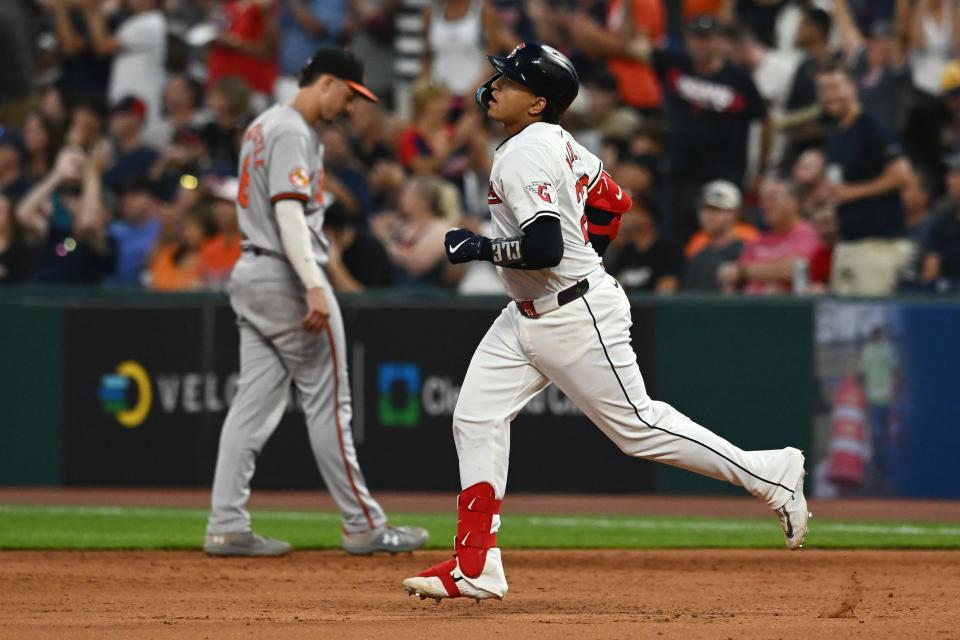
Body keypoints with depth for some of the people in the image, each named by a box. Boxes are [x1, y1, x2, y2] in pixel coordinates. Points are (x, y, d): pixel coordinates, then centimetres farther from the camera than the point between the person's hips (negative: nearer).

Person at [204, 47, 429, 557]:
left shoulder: (263, 126, 17)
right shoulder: (293, 133, -14)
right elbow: (289, 213, -25)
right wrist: (314, 288, -33)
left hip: (250, 272, 10)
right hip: (285, 277, -10)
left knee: (254, 402, 5)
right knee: (327, 404, -3)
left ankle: (227, 527, 0)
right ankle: (363, 526, 2)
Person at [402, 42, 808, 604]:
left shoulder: (523, 156, -21)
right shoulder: (556, 141, 8)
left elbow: (545, 248, -30)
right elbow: (612, 201, 19)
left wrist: (478, 248, -18)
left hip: (577, 318, -10)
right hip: (529, 315, 10)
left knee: (636, 425, -3)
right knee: (476, 418, 4)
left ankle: (772, 475, 7)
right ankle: (476, 568, 5)